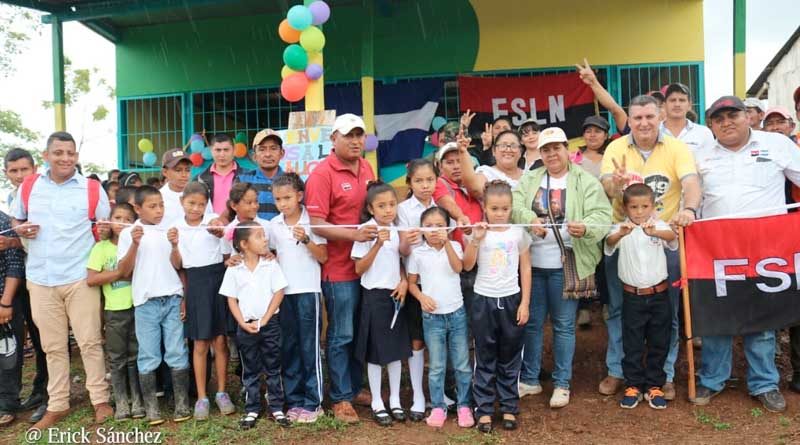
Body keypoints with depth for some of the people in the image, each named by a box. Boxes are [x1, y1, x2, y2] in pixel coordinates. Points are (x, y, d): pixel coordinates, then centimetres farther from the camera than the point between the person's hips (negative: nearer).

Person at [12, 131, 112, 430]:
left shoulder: (92, 189, -2)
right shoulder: (28, 186, 6)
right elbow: (16, 220, 17)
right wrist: (21, 229, -4)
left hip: (80, 277, -3)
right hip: (40, 279, 3)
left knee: (90, 342, 3)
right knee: (53, 346, 13)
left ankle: (100, 400, 15)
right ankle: (57, 405, 24)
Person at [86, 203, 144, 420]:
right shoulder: (101, 247, -2)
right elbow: (91, 279, -11)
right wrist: (120, 273, -12)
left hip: (137, 307, 1)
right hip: (115, 310, -1)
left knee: (136, 356, 9)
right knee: (117, 358, 7)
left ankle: (137, 400, 18)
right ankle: (121, 402, 17)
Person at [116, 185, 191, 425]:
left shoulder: (168, 231, 7)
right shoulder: (128, 233, 2)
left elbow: (177, 265, 2)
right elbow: (124, 271, -2)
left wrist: (174, 246, -15)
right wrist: (135, 244, -14)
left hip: (172, 299, 1)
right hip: (146, 301, -1)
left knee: (177, 352, 4)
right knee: (148, 356, 4)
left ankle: (182, 404, 12)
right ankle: (151, 407, 13)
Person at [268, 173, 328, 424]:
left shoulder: (312, 221, -5)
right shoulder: (274, 225, 6)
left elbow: (323, 257, -7)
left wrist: (306, 239, -19)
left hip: (308, 291, -4)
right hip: (283, 291, 4)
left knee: (309, 346, 0)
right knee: (288, 347, 8)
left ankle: (313, 402, 9)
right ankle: (294, 400, 19)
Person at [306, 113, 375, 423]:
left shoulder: (366, 168, 8)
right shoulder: (322, 174, -12)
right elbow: (316, 224, -17)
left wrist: (378, 228, 5)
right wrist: (353, 234, -27)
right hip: (339, 269, -6)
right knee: (341, 336, 4)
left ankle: (355, 388, 32)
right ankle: (341, 398, 18)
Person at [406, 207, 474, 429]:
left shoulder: (454, 246, -1)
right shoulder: (417, 253, -1)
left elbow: (458, 268, -20)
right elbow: (412, 283, 5)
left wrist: (447, 242, -28)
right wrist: (422, 297, -14)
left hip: (457, 313, 1)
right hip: (432, 317, 0)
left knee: (462, 364, 8)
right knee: (436, 366, 7)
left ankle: (464, 405, 21)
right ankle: (438, 407, 20)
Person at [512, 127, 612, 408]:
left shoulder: (586, 181, 0)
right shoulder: (529, 180, 10)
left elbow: (602, 215, -10)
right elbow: (514, 204, -5)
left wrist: (585, 227, -31)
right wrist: (530, 219, -25)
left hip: (565, 265, -3)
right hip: (532, 263, 3)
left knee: (564, 325, 6)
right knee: (532, 322, 11)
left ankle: (562, 383, 19)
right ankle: (529, 379, 24)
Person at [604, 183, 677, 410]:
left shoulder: (659, 226, -4)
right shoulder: (621, 229, -5)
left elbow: (672, 236, -26)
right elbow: (609, 243, -25)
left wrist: (654, 232, -49)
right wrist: (621, 234, -49)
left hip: (658, 294, 1)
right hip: (633, 296, -1)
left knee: (659, 343, 11)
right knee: (632, 343, 7)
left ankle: (654, 386, 24)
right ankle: (633, 385, 19)